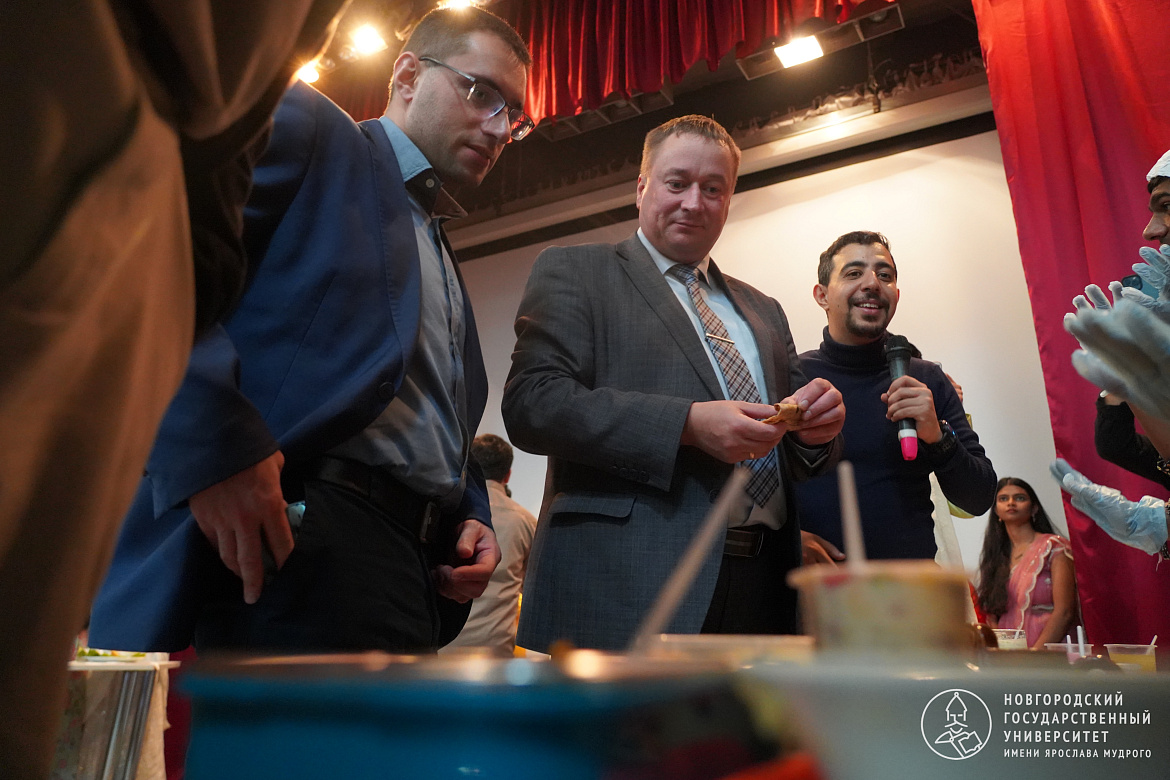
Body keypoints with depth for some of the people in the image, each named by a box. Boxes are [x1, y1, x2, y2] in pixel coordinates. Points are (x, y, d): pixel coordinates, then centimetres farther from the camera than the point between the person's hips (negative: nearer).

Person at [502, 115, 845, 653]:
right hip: (624, 585, -5)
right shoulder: (573, 272, 4)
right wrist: (687, 423, -20)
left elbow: (801, 457, 20)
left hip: (761, 588, 6)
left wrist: (817, 425, -4)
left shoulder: (762, 311, 21)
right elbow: (530, 403, -11)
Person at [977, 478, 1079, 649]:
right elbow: (991, 614, 11)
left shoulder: (1053, 547, 3)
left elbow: (1064, 612, -6)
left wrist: (1035, 652, -15)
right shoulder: (994, 556, 15)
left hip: (1048, 653, -4)